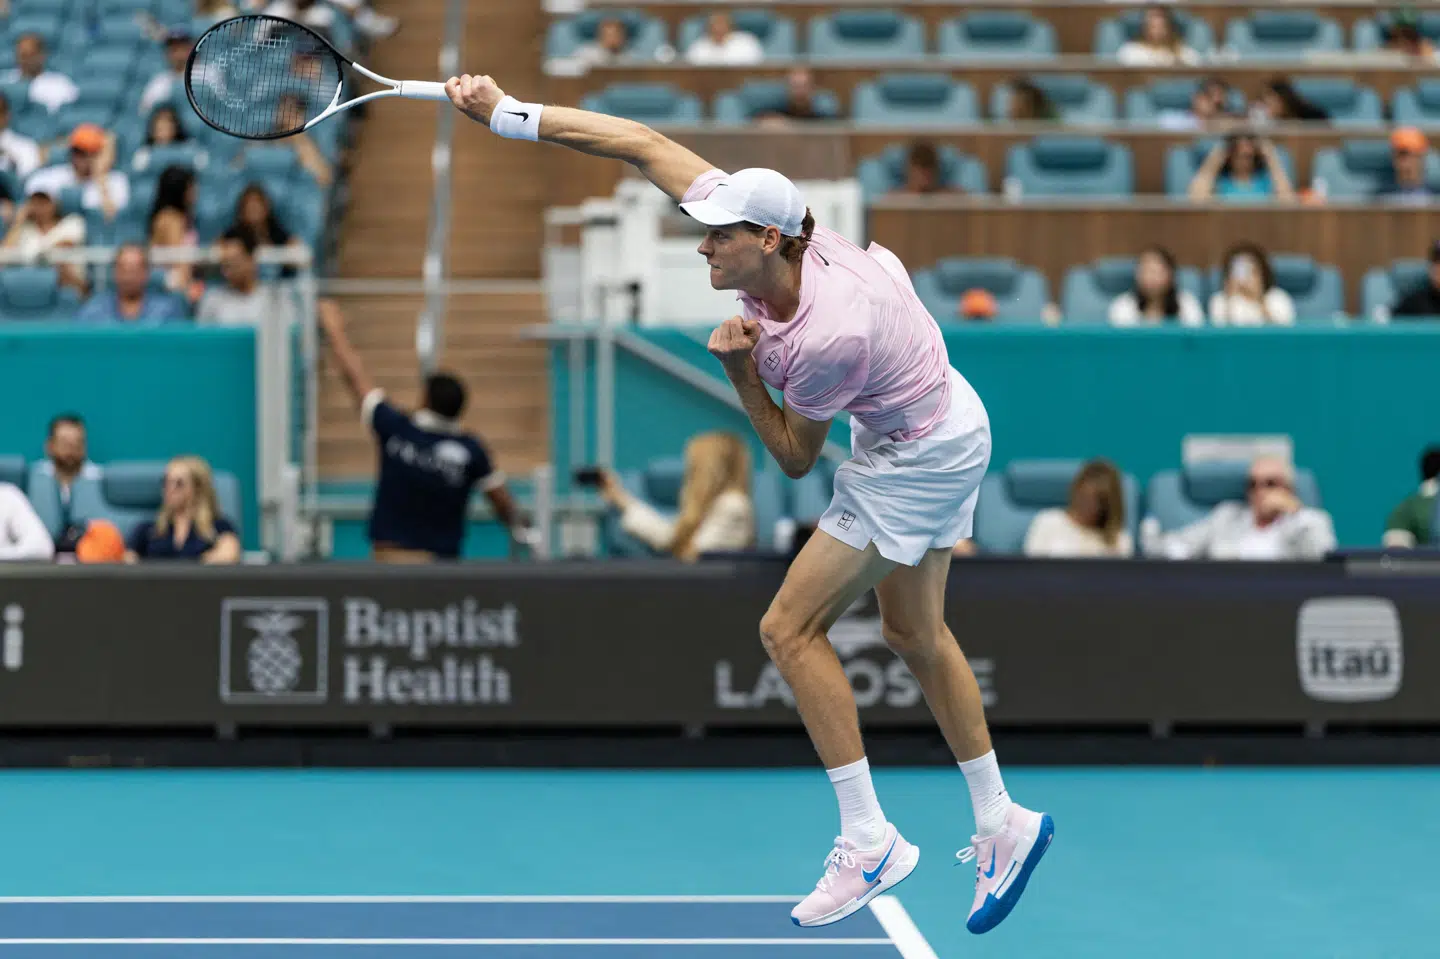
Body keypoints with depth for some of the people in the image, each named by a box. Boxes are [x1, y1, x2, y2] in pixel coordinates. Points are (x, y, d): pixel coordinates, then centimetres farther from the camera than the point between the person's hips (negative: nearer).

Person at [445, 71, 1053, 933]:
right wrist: (509, 114, -15)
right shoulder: (766, 234, -17)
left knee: (791, 628, -5)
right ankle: (1003, 823, 29)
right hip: (944, 432, 9)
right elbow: (642, 146, -12)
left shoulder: (829, 338, -35)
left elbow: (795, 459, -17)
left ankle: (869, 843, 0)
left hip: (918, 458, -9)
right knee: (914, 634, 19)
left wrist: (742, 369, -23)